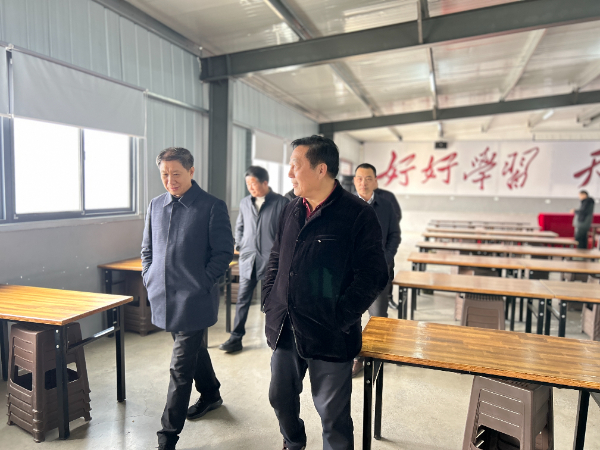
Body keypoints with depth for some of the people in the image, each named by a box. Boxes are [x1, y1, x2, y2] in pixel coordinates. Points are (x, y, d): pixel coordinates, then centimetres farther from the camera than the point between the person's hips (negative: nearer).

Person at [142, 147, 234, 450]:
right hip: (163, 298, 6)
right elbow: (147, 248, 18)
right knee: (194, 350, 24)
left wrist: (201, 282, -13)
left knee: (181, 367, -1)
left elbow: (224, 252, -9)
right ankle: (210, 394, 47)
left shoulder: (212, 207, -10)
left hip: (193, 300, -6)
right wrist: (148, 278, 7)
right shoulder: (156, 206, 8)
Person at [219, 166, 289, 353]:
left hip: (271, 260, -3)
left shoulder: (281, 203, -5)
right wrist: (240, 245, 10)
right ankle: (236, 338, 14)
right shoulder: (244, 203, 9)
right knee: (242, 299, 6)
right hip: (248, 259, 4)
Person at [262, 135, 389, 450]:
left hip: (329, 338, -6)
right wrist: (269, 302, 7)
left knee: (333, 415, 10)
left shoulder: (358, 214, -14)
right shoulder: (291, 211, 7)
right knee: (280, 398, 24)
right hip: (284, 330, 7)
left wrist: (338, 320, -18)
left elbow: (372, 276, -16)